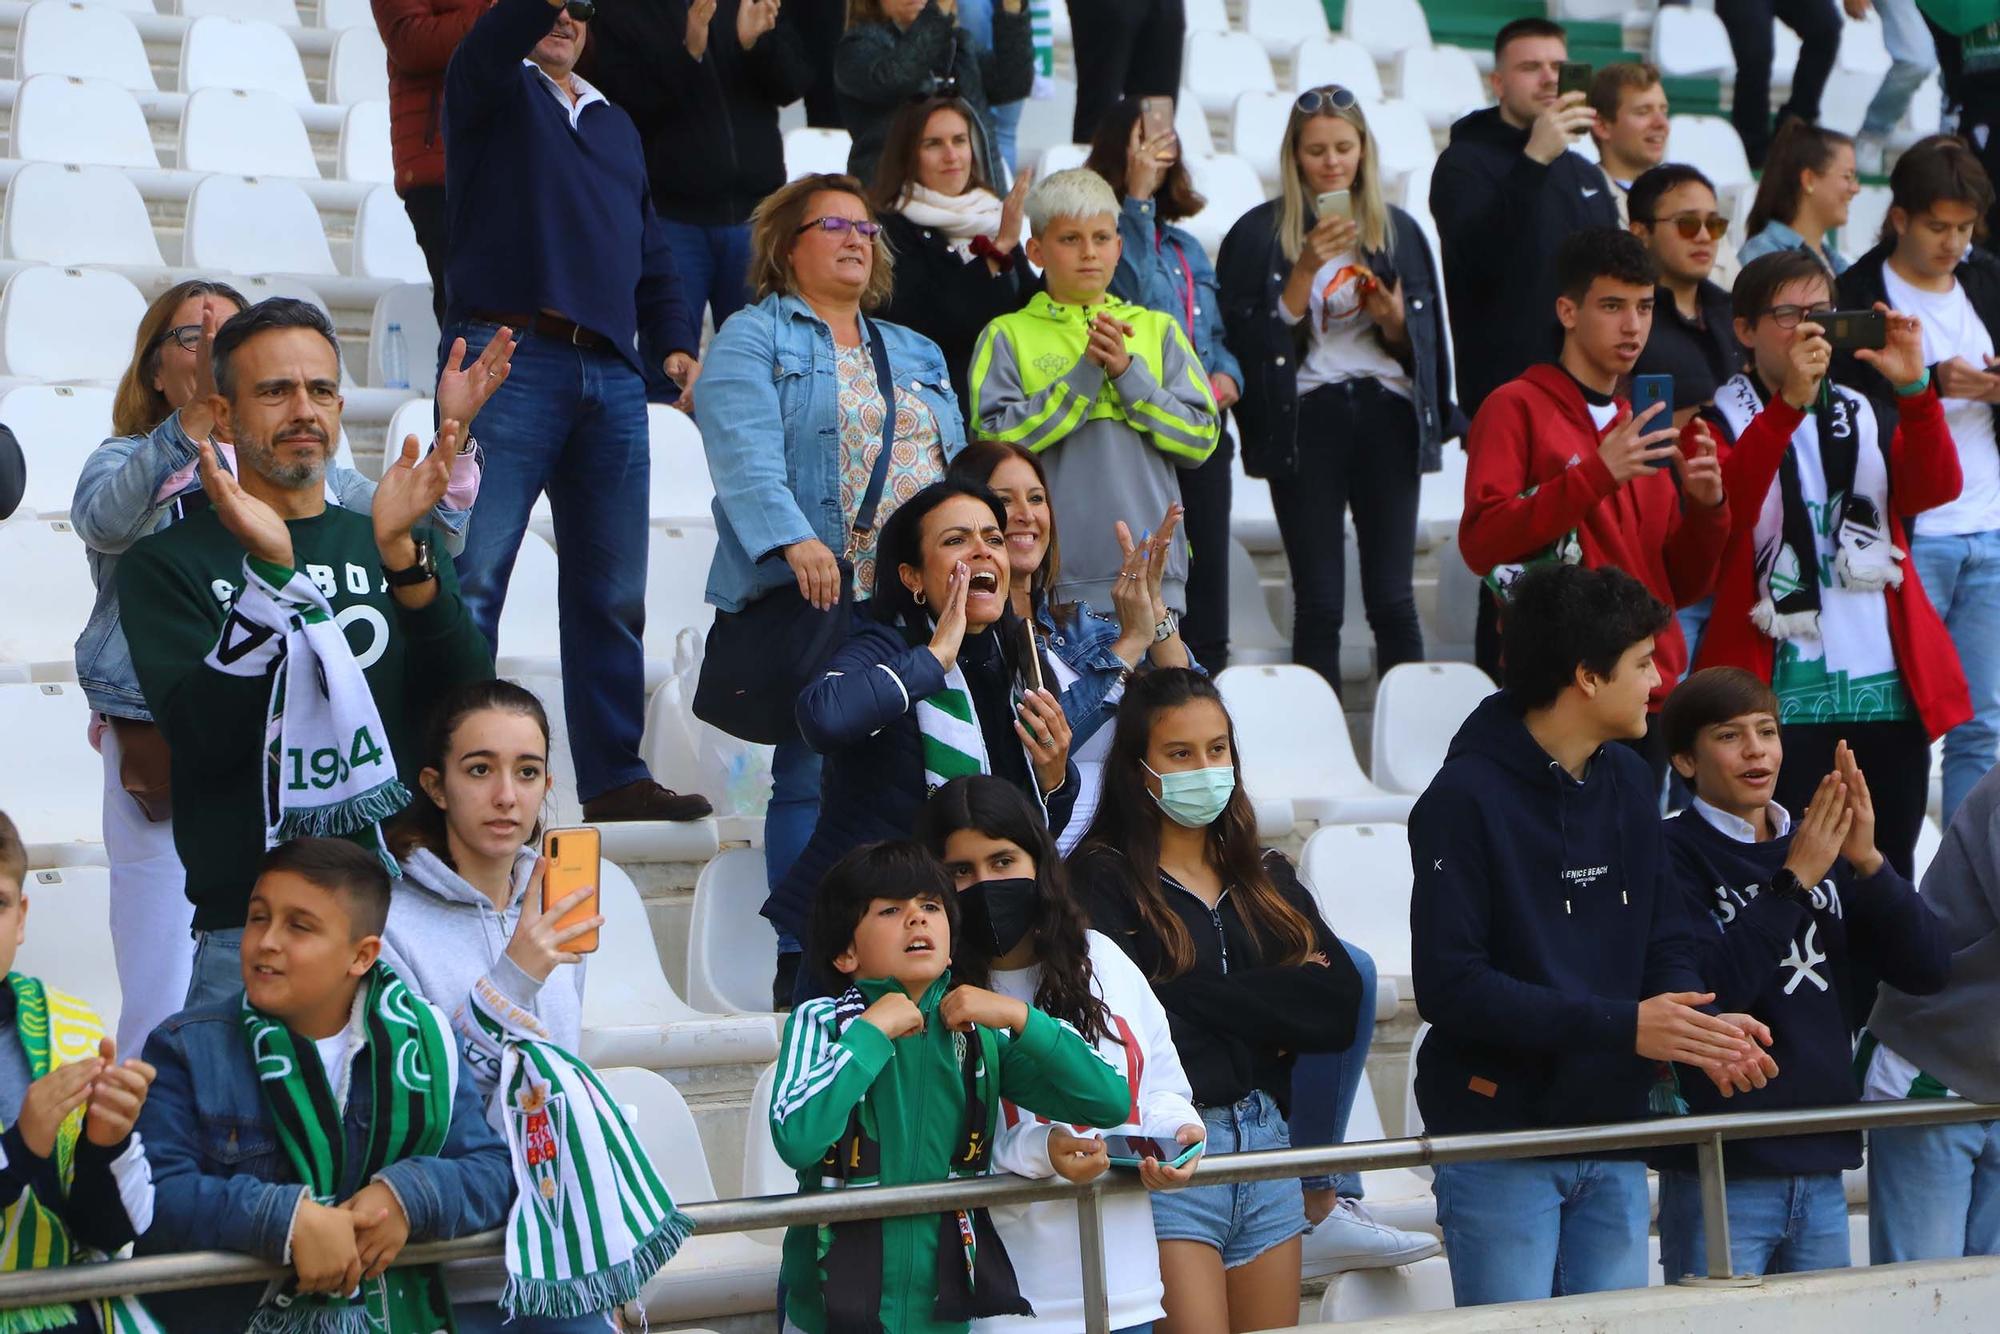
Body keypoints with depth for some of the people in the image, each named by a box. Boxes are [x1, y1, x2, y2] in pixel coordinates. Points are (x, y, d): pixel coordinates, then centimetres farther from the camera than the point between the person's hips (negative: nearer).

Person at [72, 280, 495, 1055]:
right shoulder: (129, 463, 5)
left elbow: (430, 543, 9)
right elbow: (105, 520, -20)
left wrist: (452, 437, -8)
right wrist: (196, 413, -33)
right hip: (165, 766, -3)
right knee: (165, 1018, -4)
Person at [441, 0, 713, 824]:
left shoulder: (615, 127, 27)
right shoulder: (494, 93, 10)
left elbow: (651, 253, 26)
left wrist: (673, 340, 10)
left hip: (611, 373, 6)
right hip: (511, 359, -6)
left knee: (613, 591, 5)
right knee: (472, 573, -11)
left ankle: (614, 778, 10)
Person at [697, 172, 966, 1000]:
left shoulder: (917, 355, 25)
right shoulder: (752, 341, 3)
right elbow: (747, 455, -13)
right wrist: (795, 540, -28)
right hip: (812, 597, -6)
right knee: (813, 773, -8)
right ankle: (803, 964, -6)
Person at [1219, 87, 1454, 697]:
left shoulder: (1399, 230, 11)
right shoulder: (1260, 234, 3)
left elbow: (1423, 339, 11)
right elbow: (1256, 338, -5)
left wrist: (1392, 315, -10)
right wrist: (1307, 268, -14)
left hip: (1385, 414, 2)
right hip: (1306, 417, -2)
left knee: (1393, 600, -1)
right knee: (1318, 604, -2)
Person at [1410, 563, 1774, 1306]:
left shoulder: (1629, 785, 8)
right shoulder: (1469, 797, -13)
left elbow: (1665, 946, 11)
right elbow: (1449, 985, -19)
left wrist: (1705, 1028, -12)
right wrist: (1623, 1026, -23)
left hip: (1614, 1144, 6)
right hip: (1499, 1139, -6)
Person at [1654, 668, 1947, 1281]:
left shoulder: (1822, 851, 12)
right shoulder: (1673, 855, -6)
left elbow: (1928, 969, 3)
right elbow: (1709, 991, -19)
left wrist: (1867, 862, -10)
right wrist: (1793, 882, -19)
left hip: (1822, 1168, 6)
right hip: (1721, 1173, -6)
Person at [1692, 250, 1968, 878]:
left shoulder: (1866, 417, 18)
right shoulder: (1723, 420, 4)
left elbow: (1934, 488, -1)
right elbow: (1727, 506, -17)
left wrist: (1914, 389, -16)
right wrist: (1789, 402, -26)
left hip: (1889, 687, 5)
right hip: (1783, 694, -5)